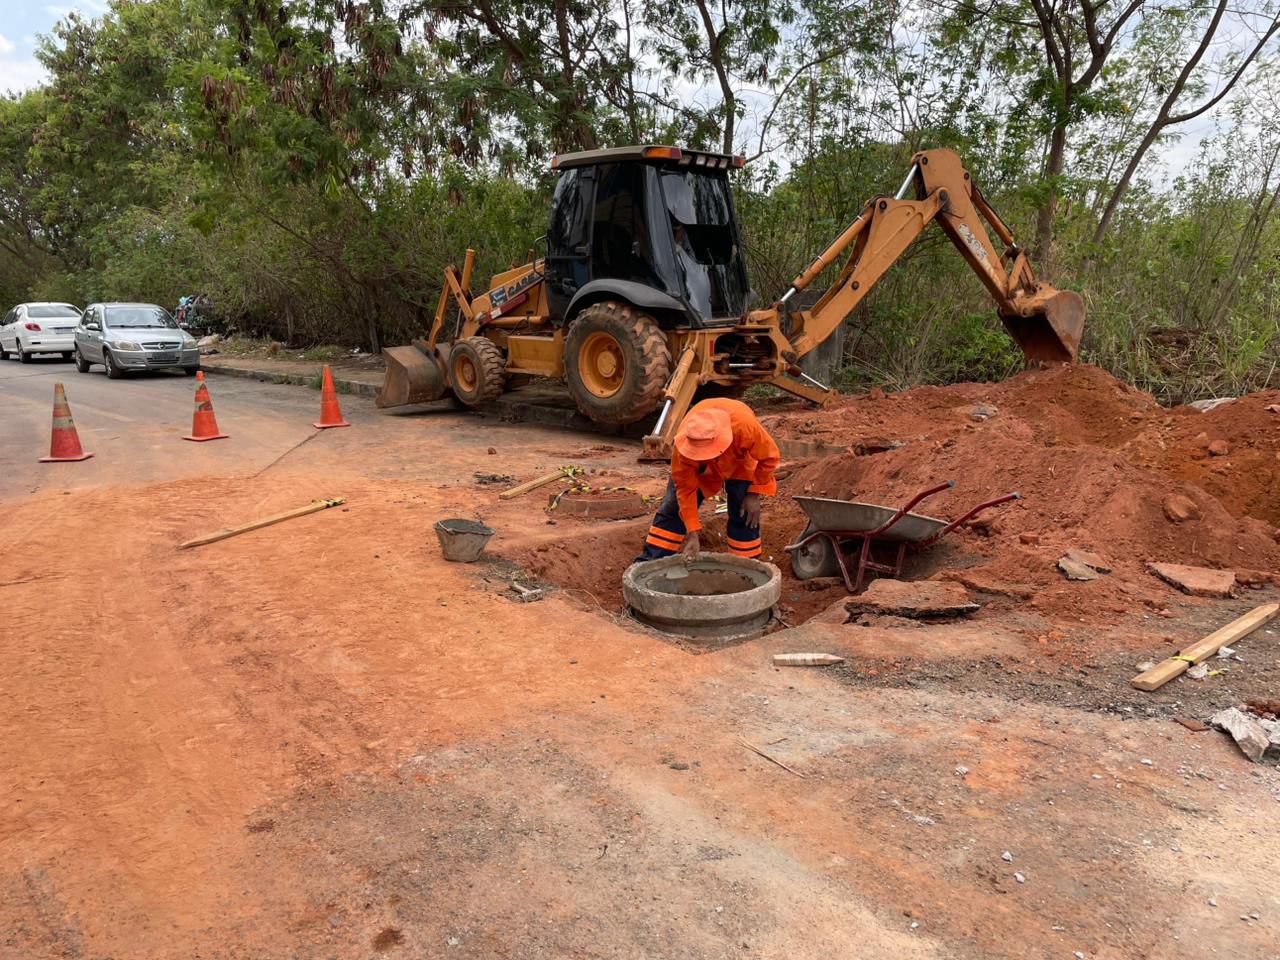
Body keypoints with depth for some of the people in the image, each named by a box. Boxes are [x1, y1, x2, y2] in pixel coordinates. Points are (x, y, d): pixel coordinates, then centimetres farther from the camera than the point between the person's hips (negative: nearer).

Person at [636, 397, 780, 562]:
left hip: (739, 462, 0)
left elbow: (769, 457, -25)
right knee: (673, 507, -4)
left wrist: (754, 494, -23)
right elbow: (685, 488, -28)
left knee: (744, 514, -8)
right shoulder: (683, 444, -40)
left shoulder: (746, 427, -45)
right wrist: (692, 533, -26)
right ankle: (649, 561, 4)